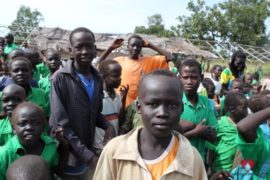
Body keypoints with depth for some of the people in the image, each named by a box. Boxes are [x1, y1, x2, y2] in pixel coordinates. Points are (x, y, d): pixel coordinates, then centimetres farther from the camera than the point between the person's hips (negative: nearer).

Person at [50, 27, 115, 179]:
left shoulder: (98, 79, 3)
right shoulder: (60, 78, -14)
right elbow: (61, 124, -16)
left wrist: (108, 126, -7)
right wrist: (88, 155, -17)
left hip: (89, 153, 5)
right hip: (67, 157, -5)